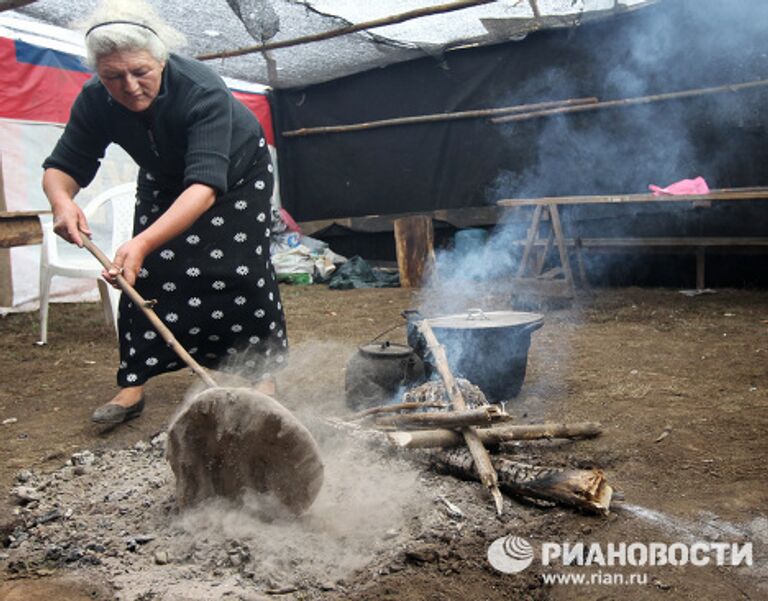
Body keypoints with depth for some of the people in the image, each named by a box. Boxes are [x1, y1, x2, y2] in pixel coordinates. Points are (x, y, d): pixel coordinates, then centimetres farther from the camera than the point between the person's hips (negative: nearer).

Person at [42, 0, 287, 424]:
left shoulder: (203, 91, -40)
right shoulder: (95, 100, -25)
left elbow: (205, 184, -49)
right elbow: (62, 166, -20)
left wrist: (143, 242, -61)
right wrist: (61, 199, -46)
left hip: (238, 175, -3)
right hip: (163, 182, 4)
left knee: (238, 271, -10)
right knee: (144, 273, -6)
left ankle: (261, 373, 6)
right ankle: (133, 383, 3)